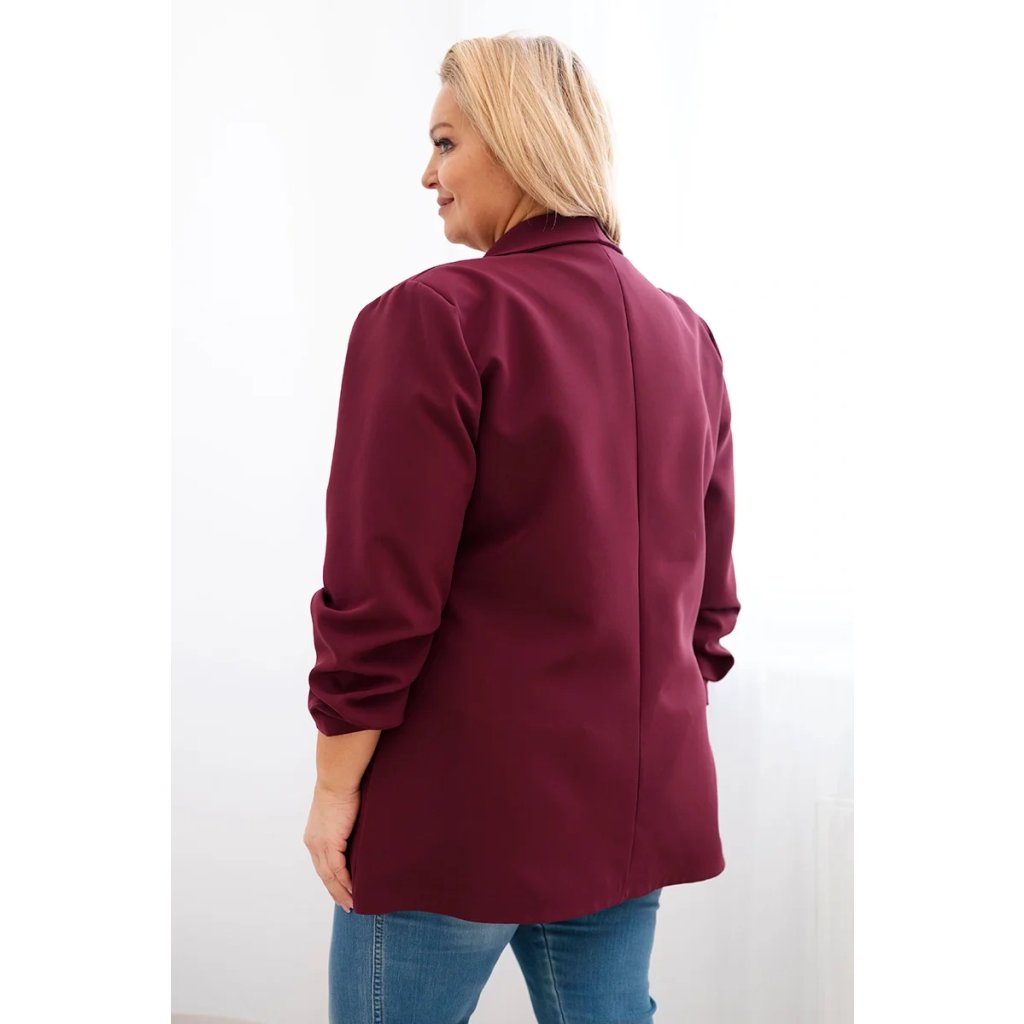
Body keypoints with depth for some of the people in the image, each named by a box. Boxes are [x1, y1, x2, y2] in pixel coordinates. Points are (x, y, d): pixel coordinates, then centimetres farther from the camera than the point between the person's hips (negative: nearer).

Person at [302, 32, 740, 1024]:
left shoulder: (436, 317, -15)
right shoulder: (686, 335, 7)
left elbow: (381, 589, -17)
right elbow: (710, 585, 11)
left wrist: (336, 783, -8)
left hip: (461, 799, -6)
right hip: (636, 802, 7)